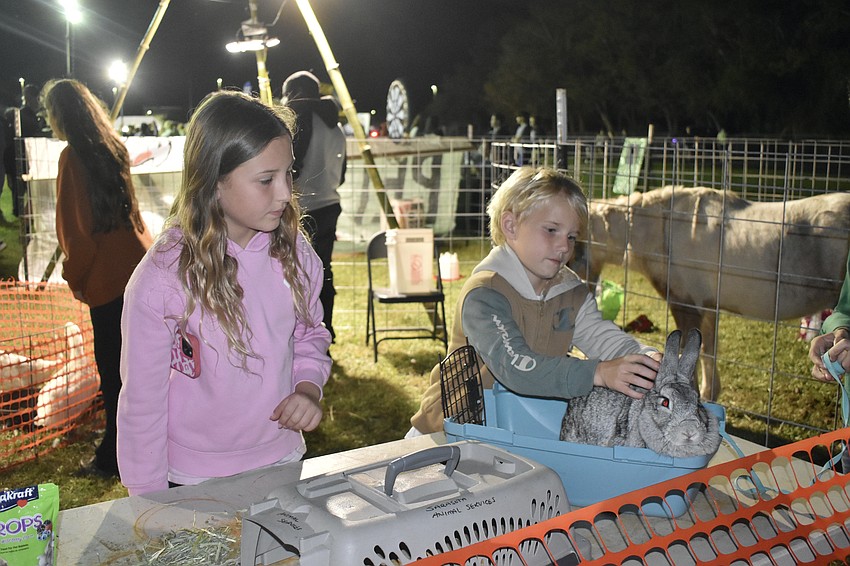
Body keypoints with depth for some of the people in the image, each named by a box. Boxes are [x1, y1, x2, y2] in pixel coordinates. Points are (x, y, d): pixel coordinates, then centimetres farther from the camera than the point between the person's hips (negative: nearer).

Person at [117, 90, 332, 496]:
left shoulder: (293, 253, -9)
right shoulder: (162, 279, -23)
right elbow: (142, 402, -14)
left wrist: (309, 387, -11)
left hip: (283, 462, 4)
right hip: (195, 484, -4)